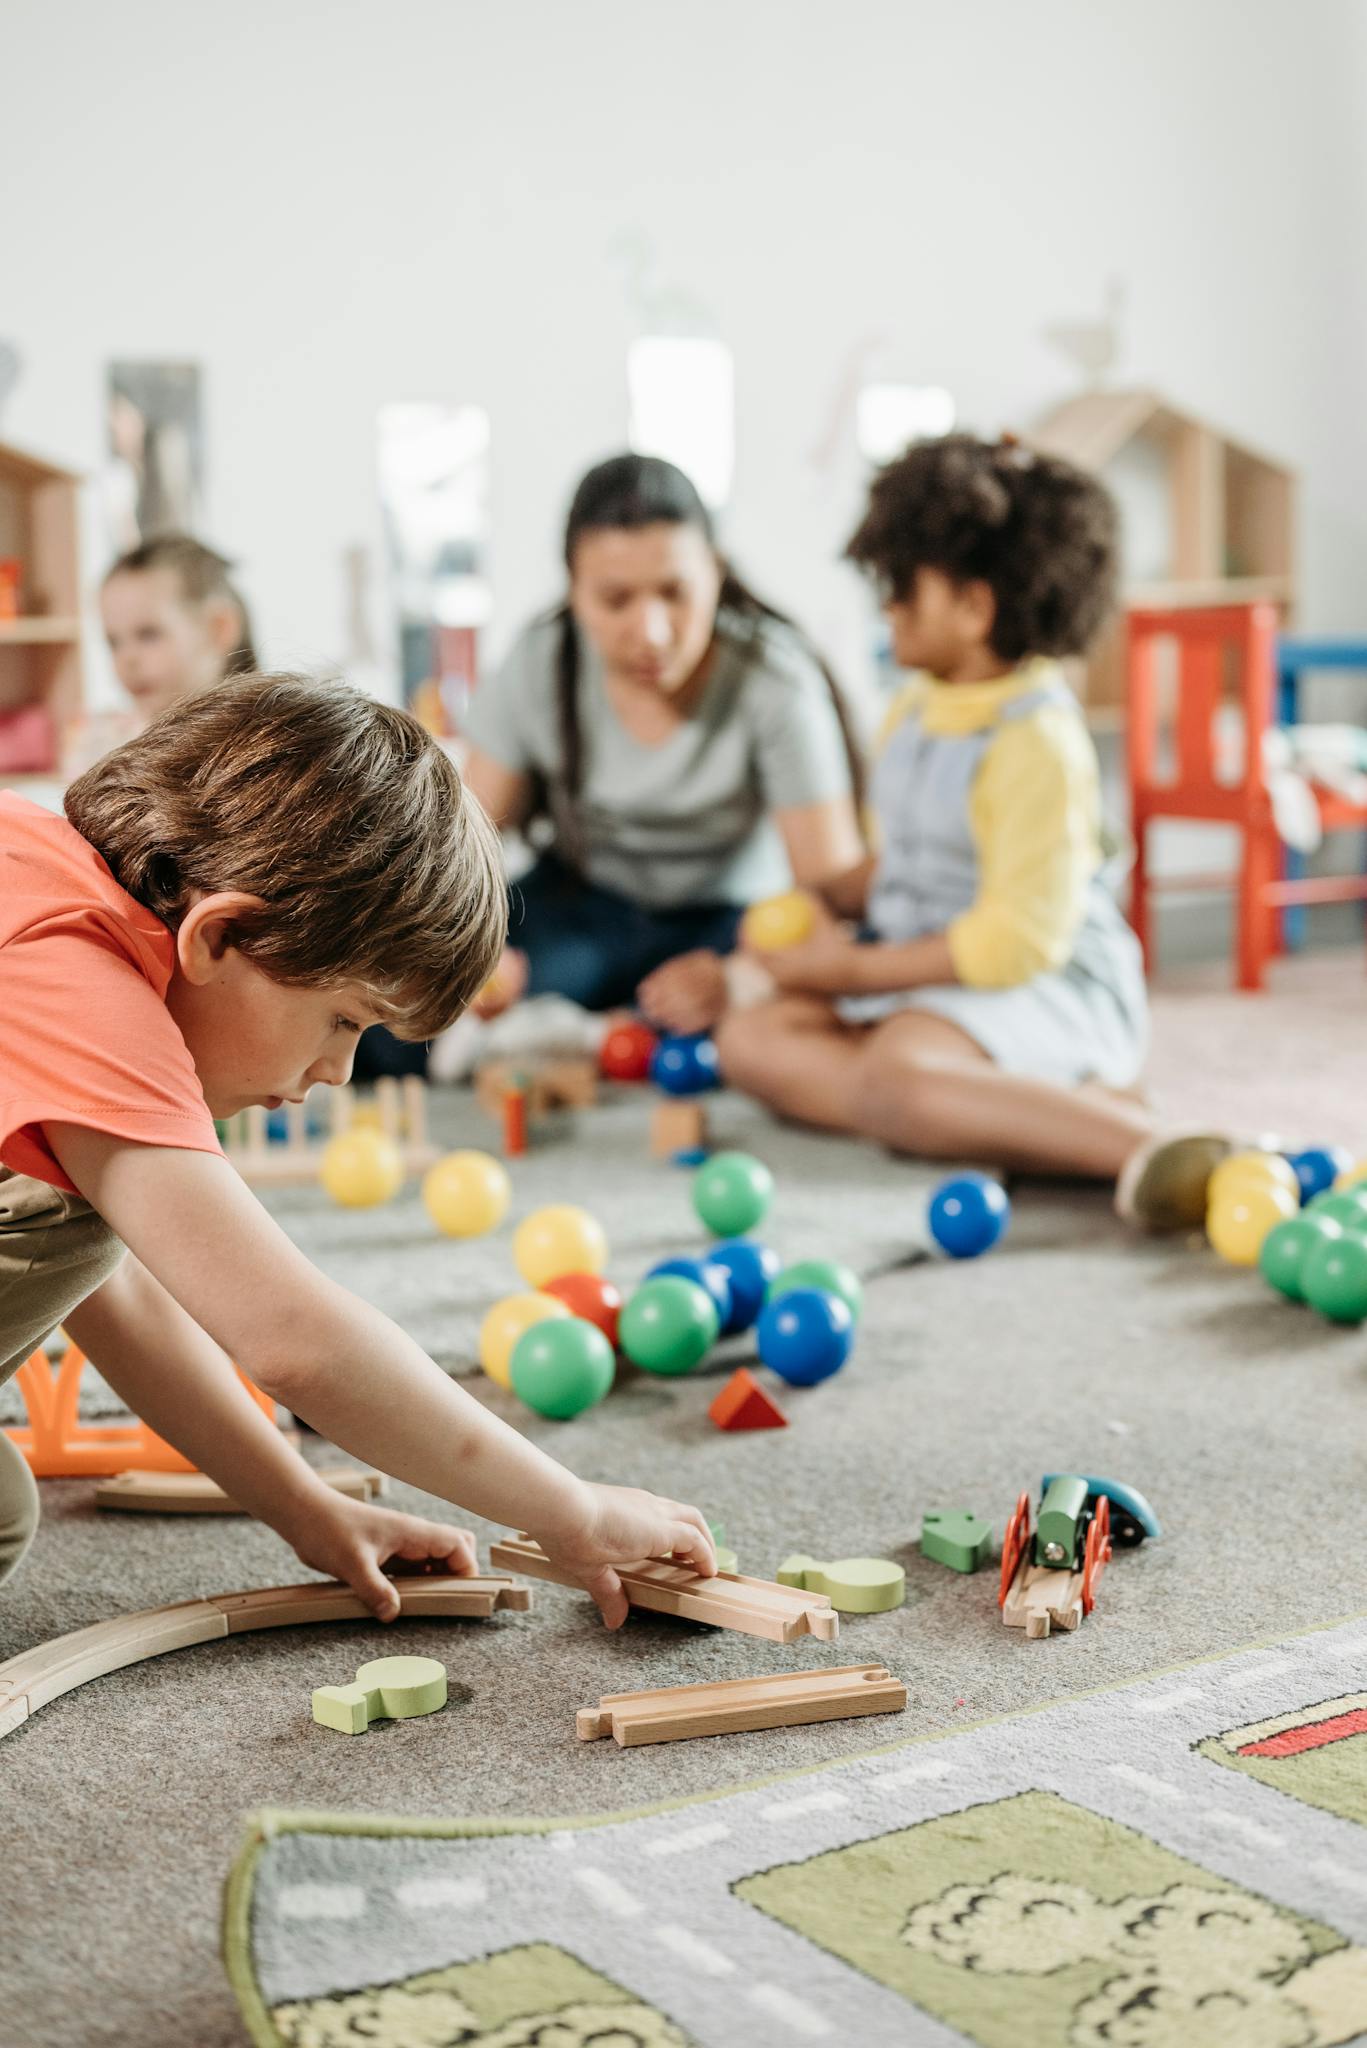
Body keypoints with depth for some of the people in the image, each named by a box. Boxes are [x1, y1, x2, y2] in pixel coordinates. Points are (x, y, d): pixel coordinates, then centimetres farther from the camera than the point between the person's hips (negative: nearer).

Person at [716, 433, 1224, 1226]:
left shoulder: (1037, 742, -18)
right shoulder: (917, 711, 11)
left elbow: (1018, 939, -21)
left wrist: (855, 969, -15)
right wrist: (826, 902, 4)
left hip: (1042, 985, -10)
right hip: (924, 971, 10)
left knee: (891, 1081, -37)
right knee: (752, 1038, -11)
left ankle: (1144, 1145, -41)